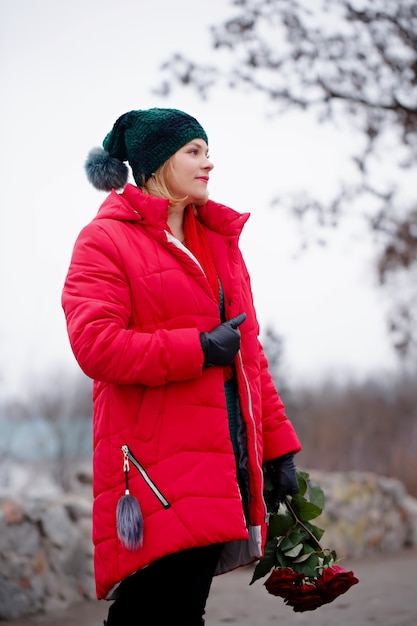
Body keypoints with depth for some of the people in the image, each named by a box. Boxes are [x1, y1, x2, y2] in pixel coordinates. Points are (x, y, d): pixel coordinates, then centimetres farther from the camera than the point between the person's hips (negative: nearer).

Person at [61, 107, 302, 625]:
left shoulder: (219, 241, 22)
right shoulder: (105, 240, 0)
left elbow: (248, 351, 21)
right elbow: (95, 344, -14)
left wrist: (278, 446, 15)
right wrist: (198, 349, -14)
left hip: (225, 461, 7)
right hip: (158, 468, -6)